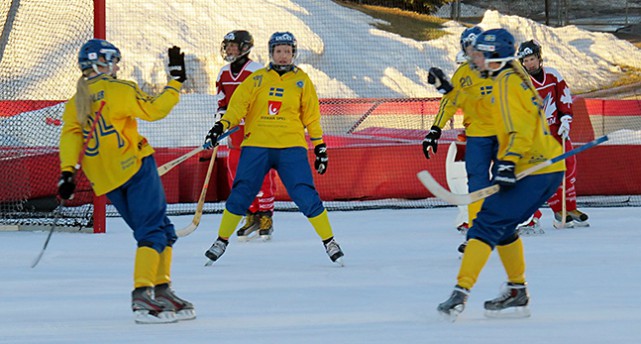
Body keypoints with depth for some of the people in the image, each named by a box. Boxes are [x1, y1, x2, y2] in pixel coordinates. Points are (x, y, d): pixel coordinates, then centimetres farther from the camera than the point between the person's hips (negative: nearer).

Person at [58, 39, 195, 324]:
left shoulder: (75, 103, 13)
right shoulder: (120, 90, -5)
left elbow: (70, 136, 2)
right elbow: (154, 110, -9)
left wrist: (67, 172, -6)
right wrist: (176, 80, -2)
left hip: (104, 180, 7)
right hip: (133, 167, -7)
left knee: (161, 229, 15)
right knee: (153, 229, -9)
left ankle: (161, 289, 9)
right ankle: (142, 295, -24)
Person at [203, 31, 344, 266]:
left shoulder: (301, 80, 10)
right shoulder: (256, 79, 9)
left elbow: (311, 117, 12)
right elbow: (238, 105, 1)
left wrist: (320, 147, 9)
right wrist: (222, 126, -14)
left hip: (291, 146, -1)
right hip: (256, 144, 1)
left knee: (306, 196, -10)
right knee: (240, 195, -5)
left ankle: (329, 242, 3)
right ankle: (221, 241, 11)